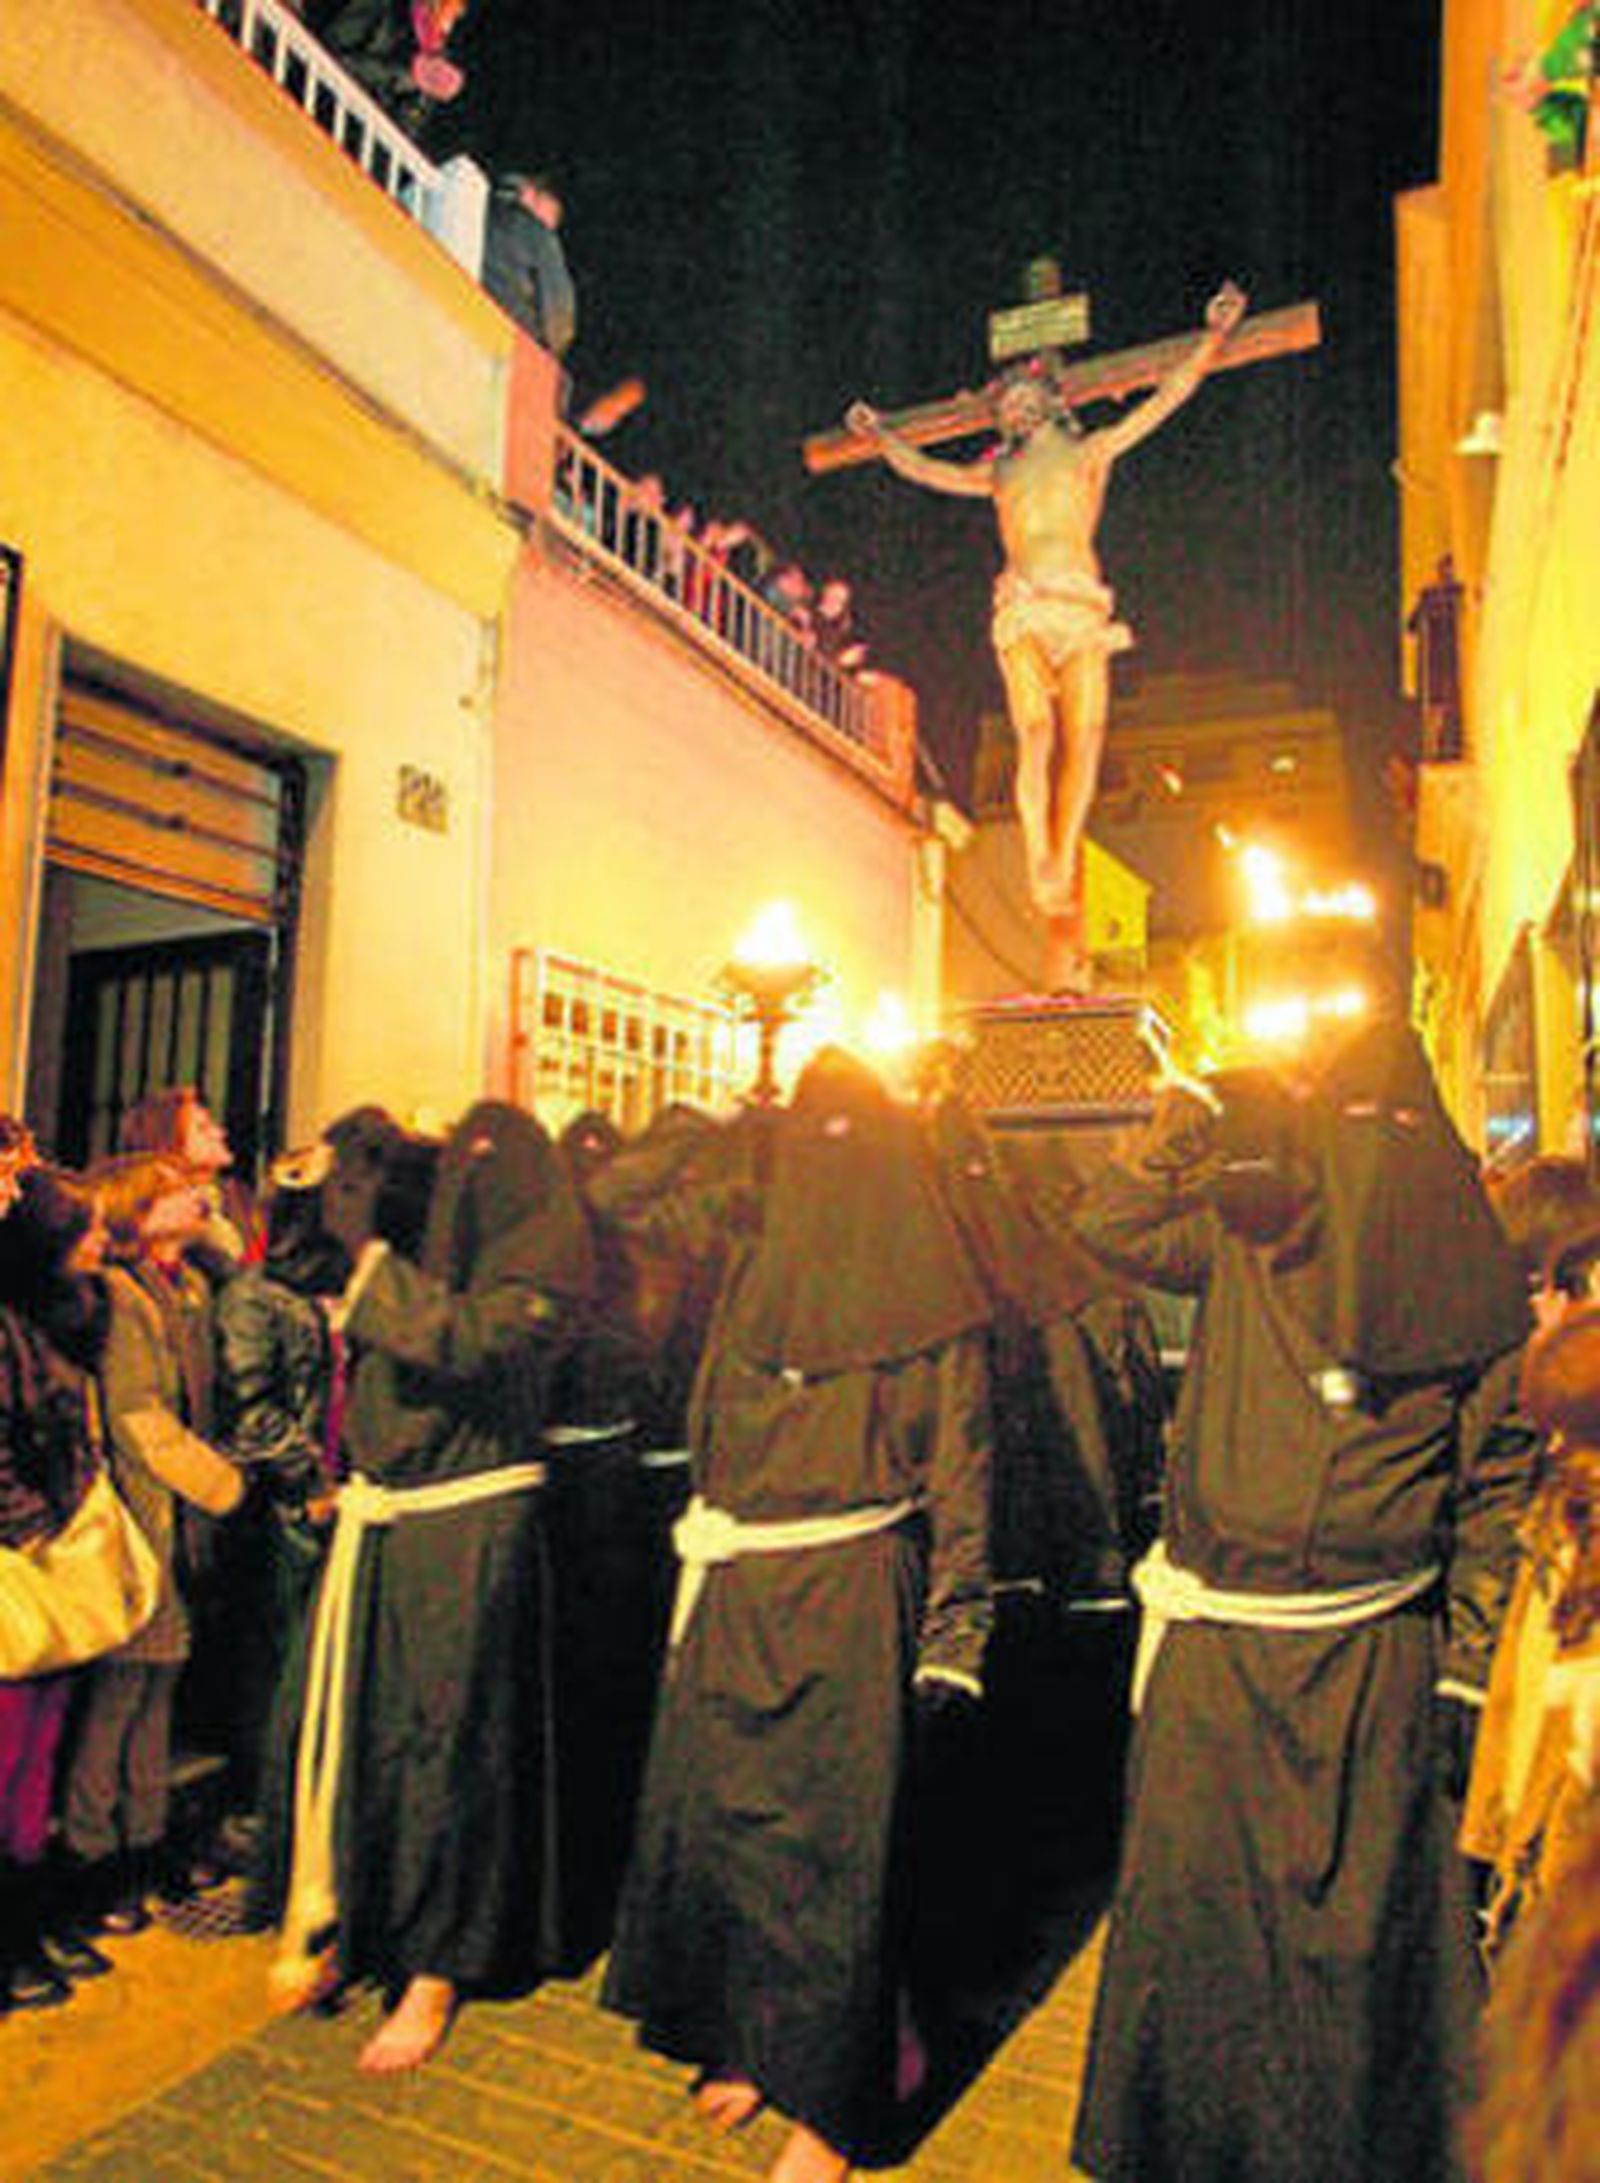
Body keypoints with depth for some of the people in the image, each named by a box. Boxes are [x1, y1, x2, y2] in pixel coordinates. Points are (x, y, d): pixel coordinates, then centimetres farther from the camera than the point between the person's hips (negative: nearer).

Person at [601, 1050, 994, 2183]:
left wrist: (955, 1635, -9)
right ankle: (750, 2036, 38)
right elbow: (632, 1203, 12)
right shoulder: (755, 1248, 7)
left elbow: (961, 1471, -5)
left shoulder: (928, 1294, -6)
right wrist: (722, 1122, 0)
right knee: (719, 1805, 16)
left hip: (849, 1593, -5)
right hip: (733, 1587, 5)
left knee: (825, 1831, 4)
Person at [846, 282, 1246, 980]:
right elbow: (924, 469, 39)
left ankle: (1061, 866, -9)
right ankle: (1041, 870, -23)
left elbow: (1166, 398, 22)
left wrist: (1212, 337, 18)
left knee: (1084, 740, -11)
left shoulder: (1090, 451, 23)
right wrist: (879, 434, 46)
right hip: (1023, 608, 0)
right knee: (1036, 734, -18)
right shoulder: (999, 472, 27)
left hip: (1082, 608, 0)